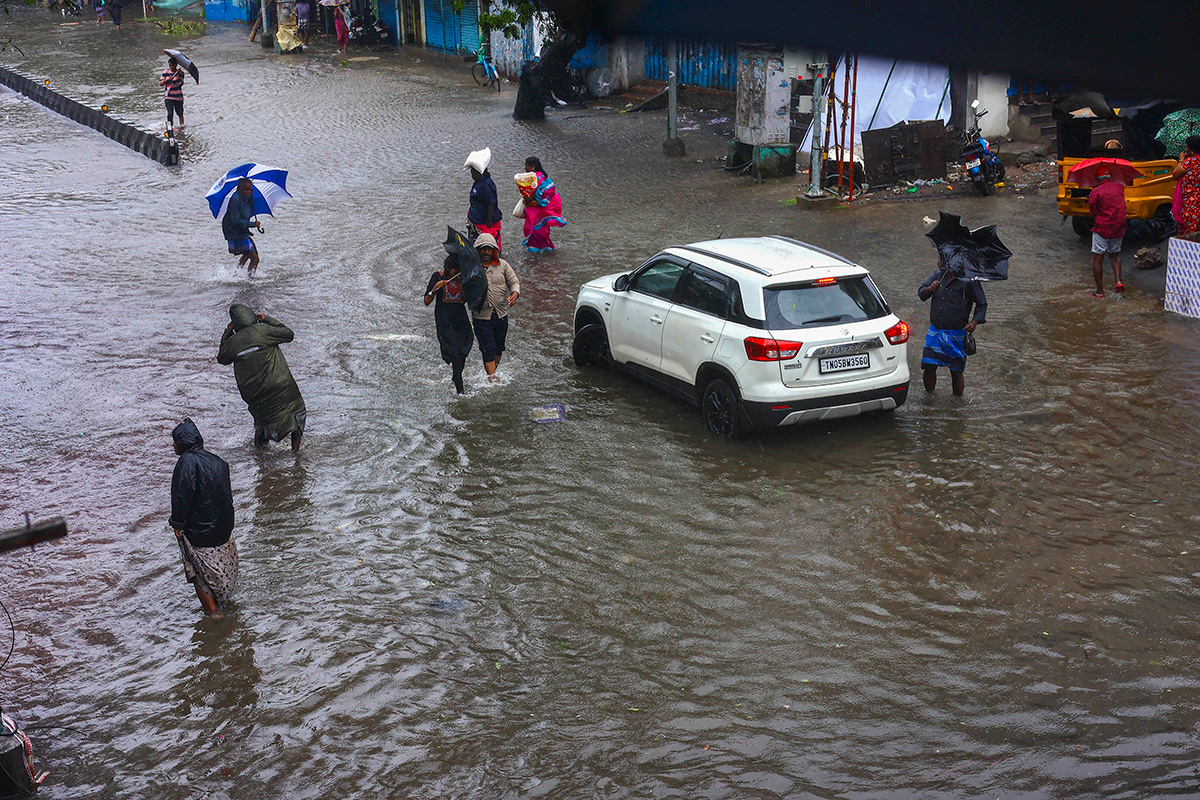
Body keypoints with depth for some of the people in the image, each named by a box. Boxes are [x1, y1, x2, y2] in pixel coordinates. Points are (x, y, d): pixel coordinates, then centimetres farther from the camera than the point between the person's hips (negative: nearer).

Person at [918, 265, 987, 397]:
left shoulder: (968, 281, -10)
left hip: (956, 335, -4)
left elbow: (982, 304, -1)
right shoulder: (937, 275, 4)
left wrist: (975, 322, -15)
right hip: (935, 331, 4)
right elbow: (921, 293, 7)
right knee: (929, 367, 3)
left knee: (956, 371, 5)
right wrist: (930, 289, -16)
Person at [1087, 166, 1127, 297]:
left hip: (1102, 228, -5)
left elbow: (1093, 213, -6)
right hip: (1118, 228, 5)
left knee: (1097, 259, 3)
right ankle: (1118, 281, 5)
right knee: (1114, 255, 23)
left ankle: (1099, 291, 2)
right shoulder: (1119, 187, 6)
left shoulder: (1095, 192, -9)